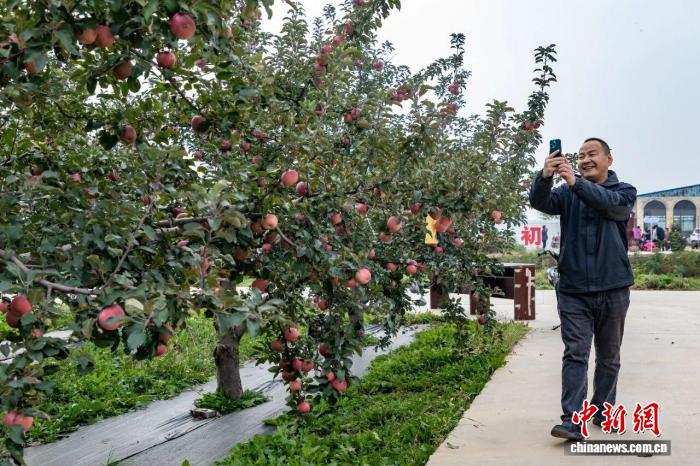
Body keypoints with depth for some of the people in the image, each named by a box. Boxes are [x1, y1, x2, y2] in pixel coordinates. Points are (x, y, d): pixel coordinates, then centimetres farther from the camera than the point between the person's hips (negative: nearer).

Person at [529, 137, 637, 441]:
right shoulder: (567, 193, 8)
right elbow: (540, 203, -12)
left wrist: (576, 182, -34)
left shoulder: (624, 191, 5)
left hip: (613, 289, 0)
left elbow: (611, 204, -20)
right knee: (575, 354, -5)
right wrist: (545, 176, -33)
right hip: (573, 290, 0)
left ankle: (603, 411, 28)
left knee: (609, 356, 12)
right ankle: (572, 421, -6)